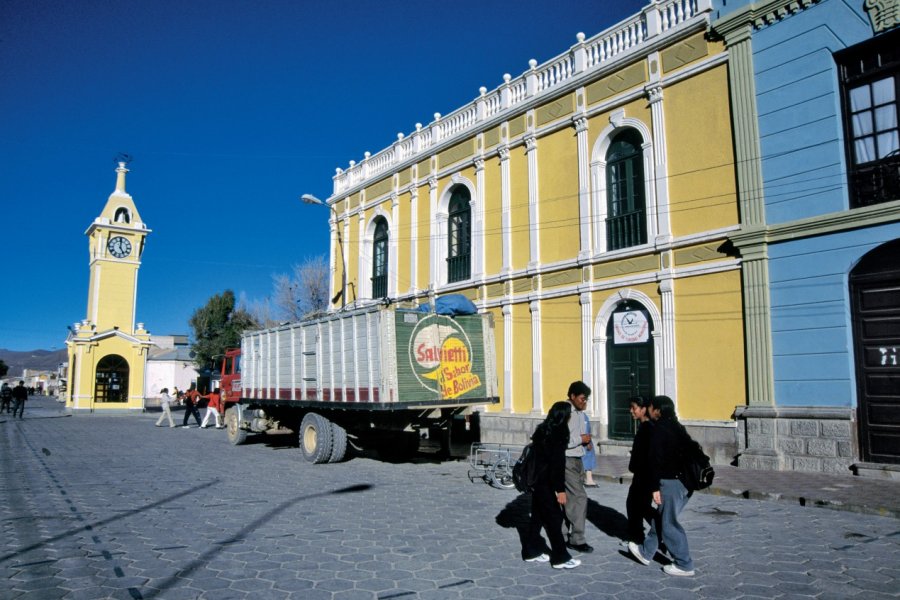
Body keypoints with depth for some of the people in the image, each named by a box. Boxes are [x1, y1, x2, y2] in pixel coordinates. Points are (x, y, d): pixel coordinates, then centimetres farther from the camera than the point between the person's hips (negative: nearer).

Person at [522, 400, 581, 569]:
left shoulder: (544, 430, 7)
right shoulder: (556, 434, -19)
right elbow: (556, 464, -22)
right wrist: (560, 489, -20)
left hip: (537, 480, 9)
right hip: (545, 483, -9)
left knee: (538, 515, 17)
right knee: (554, 517, 0)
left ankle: (531, 551, 26)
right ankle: (560, 558, 8)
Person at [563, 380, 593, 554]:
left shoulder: (580, 413, 11)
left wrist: (586, 440, 7)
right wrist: (581, 439, -17)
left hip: (578, 460, 9)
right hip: (567, 461, -9)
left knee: (571, 498, 13)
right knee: (580, 498, -8)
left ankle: (566, 534, 23)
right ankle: (577, 539, 1)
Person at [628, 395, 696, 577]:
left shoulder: (659, 429, -12)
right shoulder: (678, 428, 13)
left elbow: (656, 460, -17)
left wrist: (655, 487, -15)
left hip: (670, 481, -9)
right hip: (685, 481, 9)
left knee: (669, 523, 2)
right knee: (661, 518, 17)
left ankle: (684, 565, 9)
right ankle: (646, 552, 29)